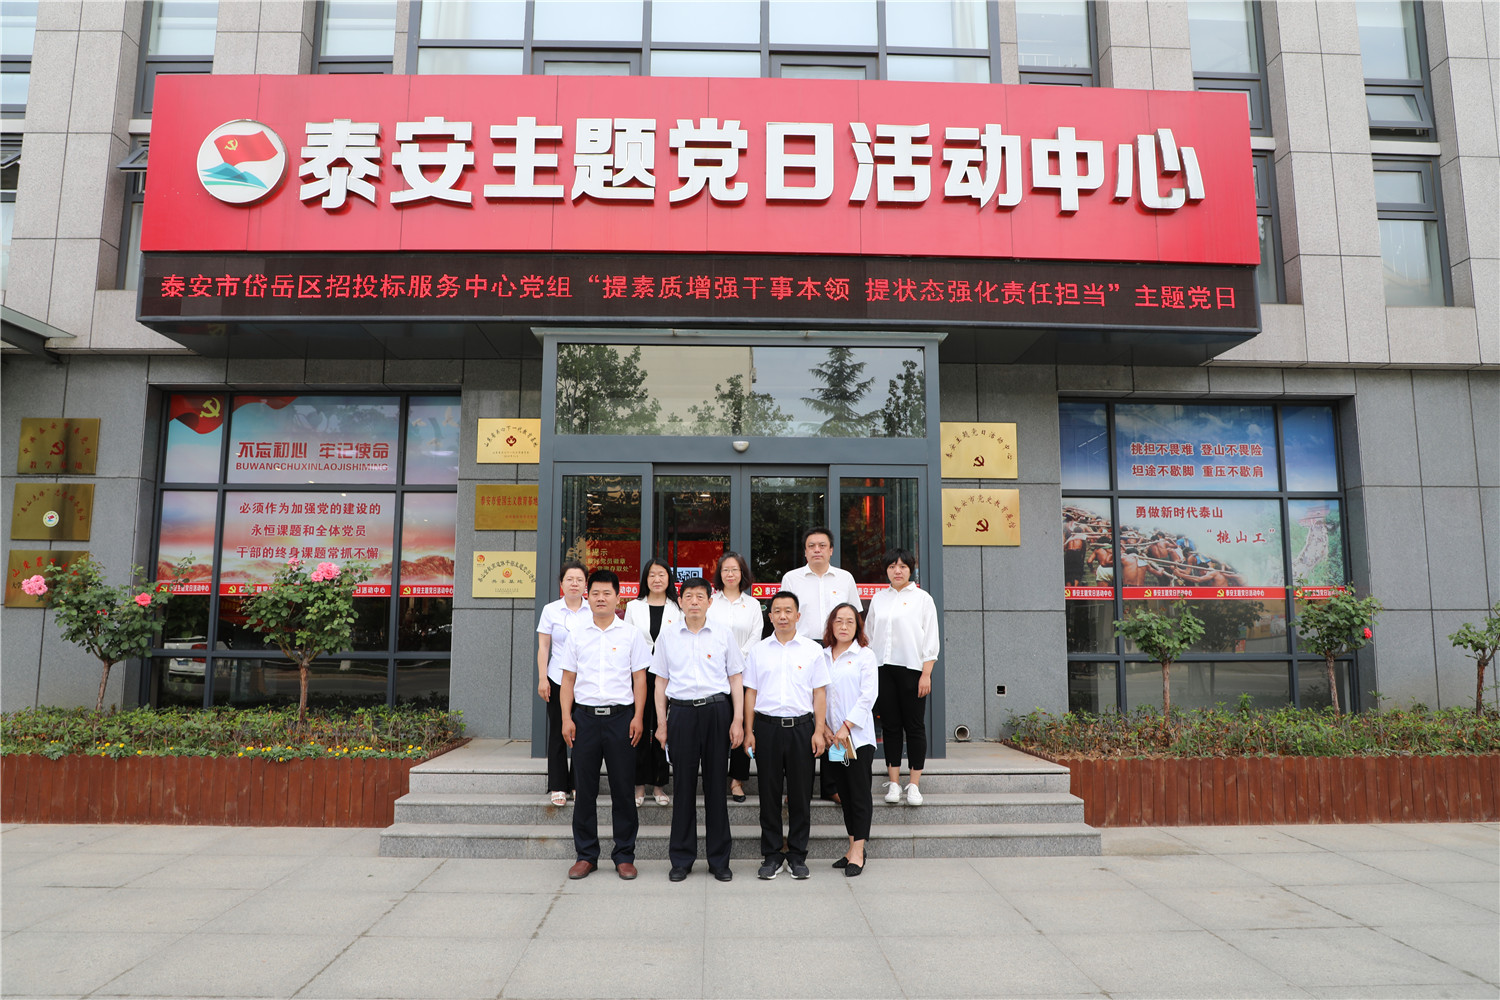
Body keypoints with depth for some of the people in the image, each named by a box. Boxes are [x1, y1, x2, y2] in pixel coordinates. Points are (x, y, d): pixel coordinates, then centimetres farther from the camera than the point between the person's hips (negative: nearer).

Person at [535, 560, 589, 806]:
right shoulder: (551, 610, 4)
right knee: (558, 732, 2)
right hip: (558, 678, 0)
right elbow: (543, 647, 5)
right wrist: (542, 678, -2)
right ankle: (557, 787, 11)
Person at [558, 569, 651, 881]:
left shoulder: (631, 635, 5)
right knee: (585, 788, 6)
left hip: (620, 716, -1)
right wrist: (566, 718, 1)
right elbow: (568, 679, 10)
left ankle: (624, 855, 13)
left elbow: (639, 679, 4)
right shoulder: (577, 635, 9)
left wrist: (638, 717, -5)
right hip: (585, 715, 2)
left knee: (623, 788, 2)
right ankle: (585, 855, 18)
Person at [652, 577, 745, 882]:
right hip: (681, 711, 1)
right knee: (683, 785, 5)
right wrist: (661, 722, 4)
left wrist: (738, 720, -1)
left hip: (717, 710, 0)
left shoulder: (724, 635, 4)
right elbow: (661, 681, 9)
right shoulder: (667, 636, 6)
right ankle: (681, 859, 16)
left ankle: (719, 859, 15)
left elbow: (735, 679, 6)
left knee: (716, 783, 4)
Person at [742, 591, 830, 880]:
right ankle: (772, 855, 16)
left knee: (801, 793, 4)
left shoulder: (812, 649, 5)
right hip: (766, 725, 1)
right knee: (769, 792, 5)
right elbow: (750, 692, 8)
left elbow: (820, 693, 5)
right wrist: (749, 731, 2)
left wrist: (819, 730, -2)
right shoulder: (758, 650, 8)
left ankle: (798, 856, 16)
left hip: (801, 726, -1)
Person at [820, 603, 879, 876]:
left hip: (858, 735, -4)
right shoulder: (822, 656, 11)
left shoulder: (865, 655, -1)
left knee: (859, 791, -2)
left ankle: (858, 852, 2)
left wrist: (847, 726, -14)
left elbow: (868, 695, -9)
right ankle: (852, 848, 18)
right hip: (832, 736, 4)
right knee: (844, 792, 10)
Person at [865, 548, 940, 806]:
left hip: (912, 669, -3)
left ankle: (914, 785, 9)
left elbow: (930, 639, -1)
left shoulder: (922, 598, 2)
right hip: (883, 669, 3)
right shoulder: (878, 599, 12)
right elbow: (869, 634, 15)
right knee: (890, 726, 6)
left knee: (915, 726, 1)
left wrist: (926, 674, -7)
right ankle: (893, 783, 13)